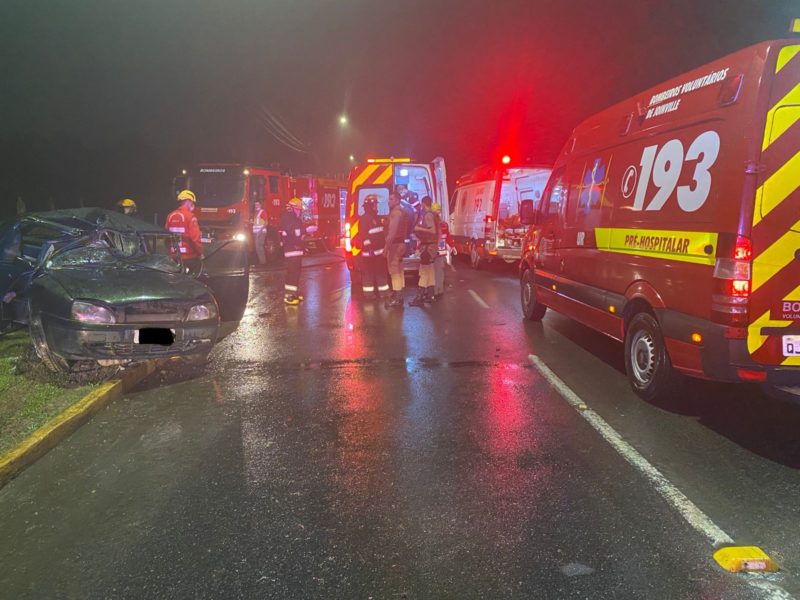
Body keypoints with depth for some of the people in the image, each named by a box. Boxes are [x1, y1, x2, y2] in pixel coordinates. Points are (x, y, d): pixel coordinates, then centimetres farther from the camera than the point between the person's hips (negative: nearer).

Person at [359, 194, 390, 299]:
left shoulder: (376, 218, 16)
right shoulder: (364, 219, -11)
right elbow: (364, 235, -17)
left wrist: (384, 245, 16)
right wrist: (369, 248, -21)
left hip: (379, 250, 9)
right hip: (370, 251, -8)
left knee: (381, 271, 11)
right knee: (369, 272, -3)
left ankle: (381, 291, 18)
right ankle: (368, 293, 2)